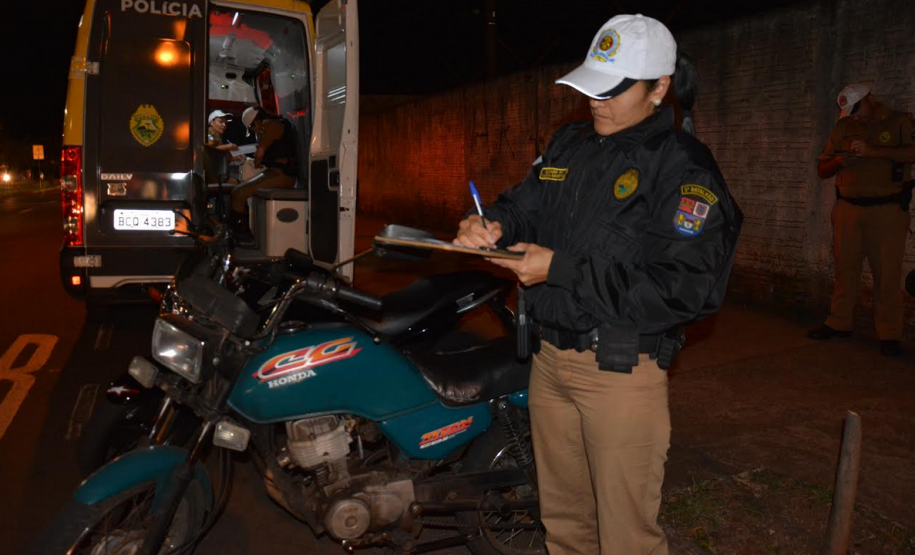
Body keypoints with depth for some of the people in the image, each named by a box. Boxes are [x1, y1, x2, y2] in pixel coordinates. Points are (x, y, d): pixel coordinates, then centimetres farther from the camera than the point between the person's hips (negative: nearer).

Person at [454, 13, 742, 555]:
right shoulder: (569, 144, 9)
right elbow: (524, 205, 15)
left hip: (622, 371, -6)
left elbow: (685, 288, -21)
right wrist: (489, 225, -11)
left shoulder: (684, 168, -13)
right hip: (551, 356, 7)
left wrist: (562, 270, -23)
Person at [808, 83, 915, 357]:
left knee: (888, 272, -3)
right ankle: (839, 323, 16)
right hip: (848, 209, 3)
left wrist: (873, 151, -22)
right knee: (844, 267, 6)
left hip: (887, 211, -3)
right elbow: (822, 170, 13)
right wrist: (838, 161, -8)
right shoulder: (843, 127, 12)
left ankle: (889, 334, 3)